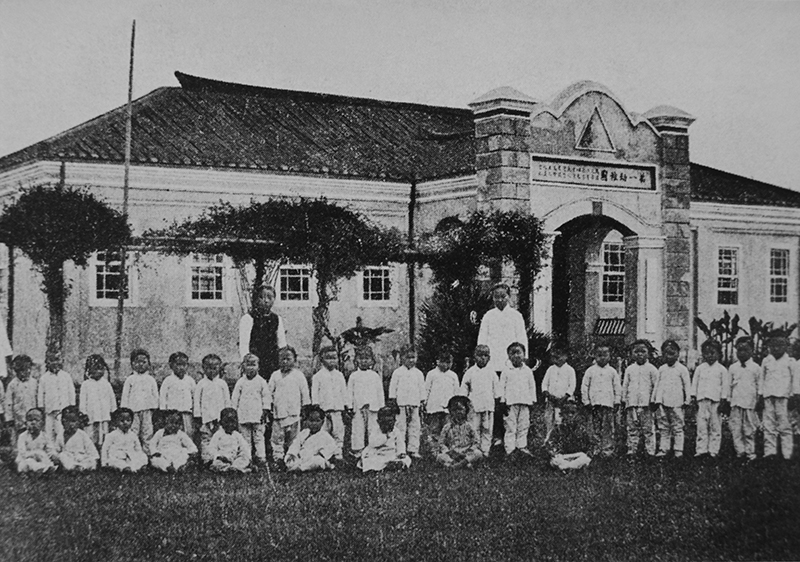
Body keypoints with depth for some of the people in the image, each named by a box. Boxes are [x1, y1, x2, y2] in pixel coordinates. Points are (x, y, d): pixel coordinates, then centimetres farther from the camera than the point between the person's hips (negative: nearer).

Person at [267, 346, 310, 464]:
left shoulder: (298, 375, 6)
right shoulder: (275, 375, 12)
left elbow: (304, 392, 7)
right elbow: (269, 391, 14)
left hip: (293, 411, -2)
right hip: (279, 411, 2)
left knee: (293, 437, -1)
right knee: (277, 437, -3)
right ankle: (277, 458, -1)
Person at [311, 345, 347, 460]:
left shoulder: (339, 375, 12)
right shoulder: (318, 376, 1)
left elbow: (344, 391, 17)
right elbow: (314, 392, 0)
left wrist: (345, 404, 13)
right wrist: (316, 405, -6)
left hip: (337, 408, 3)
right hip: (323, 408, -3)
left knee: (338, 431, 0)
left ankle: (338, 452, 6)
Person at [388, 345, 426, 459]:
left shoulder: (418, 373, 10)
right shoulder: (397, 372, 2)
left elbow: (422, 388, 14)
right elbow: (393, 387, 3)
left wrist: (422, 401, 11)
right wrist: (392, 400, -1)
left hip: (414, 404, 3)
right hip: (401, 404, -3)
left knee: (415, 427, 3)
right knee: (401, 427, -1)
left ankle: (413, 449, 8)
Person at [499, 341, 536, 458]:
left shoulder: (528, 371, 8)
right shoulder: (506, 371, 2)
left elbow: (532, 386, 12)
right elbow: (502, 386, 3)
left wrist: (532, 400, 8)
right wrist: (503, 400, -3)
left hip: (525, 402, 3)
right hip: (511, 402, -2)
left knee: (524, 425, 6)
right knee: (510, 425, -3)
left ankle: (521, 446, 16)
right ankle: (510, 448, 1)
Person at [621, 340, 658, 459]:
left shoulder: (651, 369, 5)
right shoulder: (629, 369, 14)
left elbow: (656, 386, 3)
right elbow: (625, 385, 17)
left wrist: (654, 400, -2)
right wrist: (623, 399, 12)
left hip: (646, 403, -3)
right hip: (632, 403, 3)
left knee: (648, 428, -2)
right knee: (632, 428, 4)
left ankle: (650, 451, 1)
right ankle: (631, 450, 7)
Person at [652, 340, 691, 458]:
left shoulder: (682, 369, 2)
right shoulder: (661, 369, 14)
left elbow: (687, 385, 2)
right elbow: (657, 385, 19)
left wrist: (687, 400, -3)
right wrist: (654, 399, 15)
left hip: (676, 403, -4)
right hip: (662, 403, 4)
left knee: (677, 428, -2)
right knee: (663, 428, 6)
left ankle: (678, 450, 2)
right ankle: (663, 449, 10)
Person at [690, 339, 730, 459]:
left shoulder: (722, 369, 4)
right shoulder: (700, 368, 10)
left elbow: (725, 385, 3)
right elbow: (695, 382, 12)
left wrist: (723, 399, -3)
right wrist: (693, 396, 5)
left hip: (715, 400, -2)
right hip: (702, 400, 2)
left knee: (715, 425, 1)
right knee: (701, 425, -1)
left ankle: (713, 450, 6)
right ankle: (701, 449, 1)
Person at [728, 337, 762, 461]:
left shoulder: (756, 368, 3)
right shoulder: (733, 368, 8)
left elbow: (759, 386, 7)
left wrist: (758, 401, 3)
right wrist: (728, 400, 6)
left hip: (750, 403, -2)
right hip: (735, 403, 2)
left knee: (749, 429, 2)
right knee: (736, 428, -3)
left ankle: (750, 451, 11)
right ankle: (740, 450, 3)